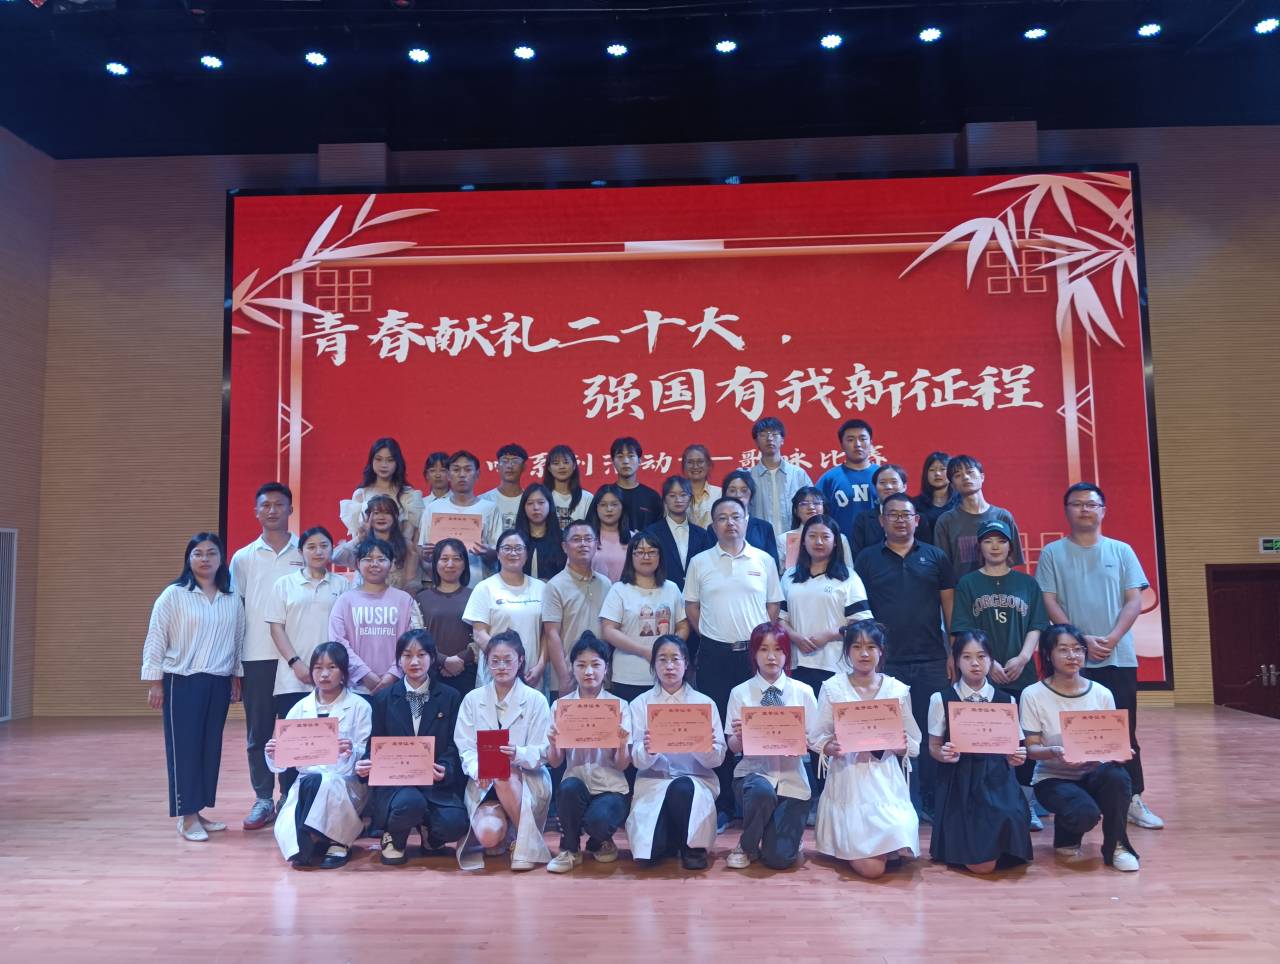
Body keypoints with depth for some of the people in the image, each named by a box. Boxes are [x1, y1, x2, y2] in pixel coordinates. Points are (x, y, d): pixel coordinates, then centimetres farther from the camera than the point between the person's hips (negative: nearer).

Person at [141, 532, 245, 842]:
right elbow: (155, 639, -5)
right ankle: (186, 816, 6)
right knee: (184, 747, -1)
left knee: (210, 747, 9)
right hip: (182, 682, -4)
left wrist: (237, 678, 12)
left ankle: (198, 811, 19)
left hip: (218, 683, 5)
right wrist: (154, 682, -7)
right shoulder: (173, 595, -6)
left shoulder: (232, 600, 7)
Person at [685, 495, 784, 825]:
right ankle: (722, 806, 12)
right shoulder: (700, 563, 5)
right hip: (714, 655, 0)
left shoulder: (764, 561, 5)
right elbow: (691, 608, 8)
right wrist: (712, 637, 1)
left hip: (755, 653, 0)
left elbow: (773, 607, 9)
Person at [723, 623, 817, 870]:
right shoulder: (740, 693, 0)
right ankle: (747, 846, -6)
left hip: (791, 777, 1)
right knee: (762, 792, -37)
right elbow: (733, 747, 1)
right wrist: (739, 736, -22)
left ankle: (782, 830, 25)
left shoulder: (803, 692, 2)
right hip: (753, 770, 0)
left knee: (779, 858, -13)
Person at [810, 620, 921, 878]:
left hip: (886, 781, 2)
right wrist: (831, 748, -20)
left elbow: (914, 746, 8)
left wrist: (902, 746, -14)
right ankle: (851, 844, 23)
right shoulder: (832, 687, -1)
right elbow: (816, 738, 2)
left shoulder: (898, 690, 4)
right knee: (871, 867, -13)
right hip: (847, 781, -2)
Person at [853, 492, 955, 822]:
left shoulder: (934, 557, 8)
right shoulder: (867, 559, 6)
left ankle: (932, 803, 17)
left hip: (931, 661, 1)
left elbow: (949, 606, 7)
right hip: (886, 662, 0)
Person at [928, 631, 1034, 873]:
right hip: (959, 782, -3)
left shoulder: (1007, 701, 8)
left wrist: (1017, 757, -11)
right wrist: (944, 755, -16)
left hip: (997, 780, 3)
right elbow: (934, 747, 6)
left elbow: (1015, 747, 12)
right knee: (980, 864, -16)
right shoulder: (941, 699, 1)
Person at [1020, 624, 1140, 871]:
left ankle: (1116, 846, -8)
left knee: (1117, 775, -33)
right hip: (1052, 778, -3)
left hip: (1093, 774, 3)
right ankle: (1066, 841, 5)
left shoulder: (1102, 694, 1)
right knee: (1085, 812, -34)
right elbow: (1031, 749, -9)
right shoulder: (1033, 695, -8)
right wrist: (1054, 752, -31)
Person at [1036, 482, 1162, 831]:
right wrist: (1082, 640, -14)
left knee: (1124, 731, 4)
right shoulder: (1052, 553, 3)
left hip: (1119, 657, 1)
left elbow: (1134, 600, 3)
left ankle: (1133, 800, 12)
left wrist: (1112, 638, -12)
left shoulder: (1121, 551, 9)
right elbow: (1049, 604, -3)